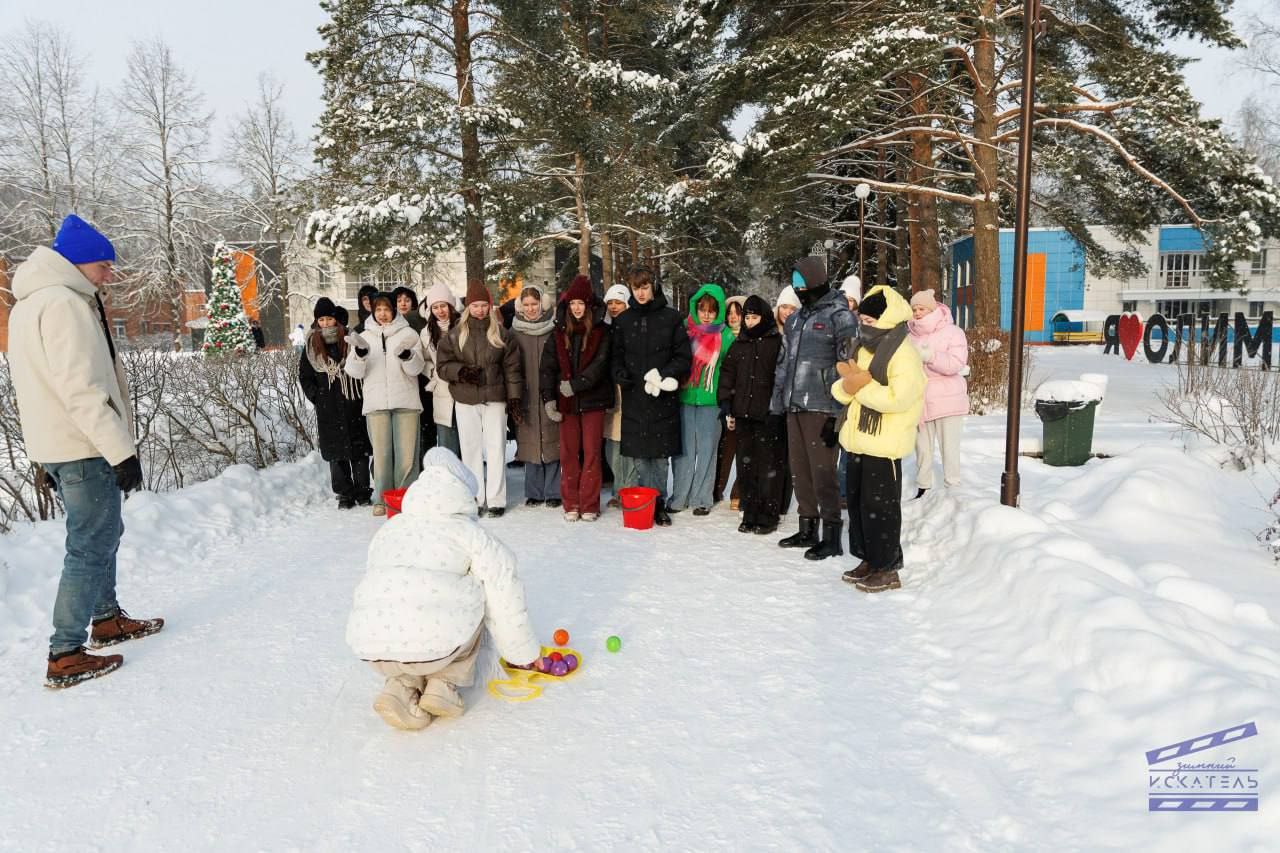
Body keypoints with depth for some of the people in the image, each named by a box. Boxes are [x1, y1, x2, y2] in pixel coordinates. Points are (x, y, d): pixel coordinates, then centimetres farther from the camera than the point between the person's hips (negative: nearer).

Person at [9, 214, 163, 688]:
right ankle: (64, 656, 1)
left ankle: (106, 619, 35)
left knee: (101, 534, 22)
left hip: (58, 447, 10)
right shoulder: (62, 303, -17)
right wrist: (121, 451, -24)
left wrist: (51, 456, 22)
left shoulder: (31, 303, 16)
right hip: (84, 447, -10)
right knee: (91, 546, -4)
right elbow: (81, 389, -24)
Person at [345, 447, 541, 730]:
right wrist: (524, 653, 22)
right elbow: (503, 597, 9)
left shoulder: (388, 529, 23)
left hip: (371, 648, 5)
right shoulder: (469, 533, 9)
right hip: (434, 644, -4)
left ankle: (402, 685, 7)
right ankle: (444, 684, 10)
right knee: (471, 602, 23)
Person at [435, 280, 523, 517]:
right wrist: (461, 372, -14)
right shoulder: (455, 334, 4)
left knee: (496, 448, -1)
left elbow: (512, 367, 3)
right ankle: (474, 499, 12)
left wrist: (514, 399, -2)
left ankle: (495, 500, 5)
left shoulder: (501, 333, 4)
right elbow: (442, 365, 5)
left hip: (494, 399, -1)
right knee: (470, 449, 5)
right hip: (465, 400, 1)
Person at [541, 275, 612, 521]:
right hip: (566, 402, 3)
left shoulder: (600, 332, 0)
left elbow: (599, 365, -10)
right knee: (568, 453, 5)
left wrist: (575, 385, -17)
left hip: (592, 400, -2)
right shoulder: (559, 333, 8)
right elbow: (548, 367, 4)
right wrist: (549, 398, -6)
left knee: (591, 452, 1)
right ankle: (571, 504, 14)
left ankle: (589, 505, 8)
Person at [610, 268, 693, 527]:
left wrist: (666, 375, -13)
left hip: (663, 397, -2)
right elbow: (615, 355, 15)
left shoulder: (671, 318, 3)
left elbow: (684, 355, 2)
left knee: (661, 454, 3)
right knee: (639, 456, 2)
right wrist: (620, 375, -4)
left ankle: (658, 504, 14)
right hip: (633, 396, 2)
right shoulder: (623, 320, 11)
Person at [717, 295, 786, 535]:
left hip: (769, 415, -5)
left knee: (769, 466, -1)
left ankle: (768, 516, 7)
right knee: (746, 465, 8)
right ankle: (750, 514, 16)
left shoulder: (777, 342, -2)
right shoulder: (739, 345, 13)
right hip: (743, 414, 5)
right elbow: (727, 375, 15)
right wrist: (727, 408, 9)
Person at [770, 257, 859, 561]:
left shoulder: (839, 316, -6)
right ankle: (807, 529, 24)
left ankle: (831, 536, 4)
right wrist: (777, 404, 16)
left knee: (822, 471, -6)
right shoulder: (795, 319, 18)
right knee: (799, 470, 12)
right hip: (795, 406, 8)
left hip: (821, 407, -7)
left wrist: (837, 414, -17)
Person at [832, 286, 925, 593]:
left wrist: (861, 388, -17)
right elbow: (841, 390, 13)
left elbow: (899, 398, -25)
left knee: (879, 507, -3)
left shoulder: (903, 354, -13)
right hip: (858, 441, 9)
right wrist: (847, 386, -11)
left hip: (884, 444, -9)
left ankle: (887, 569, 9)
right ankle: (869, 559, 28)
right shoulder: (862, 348, 13)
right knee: (857, 501, 15)